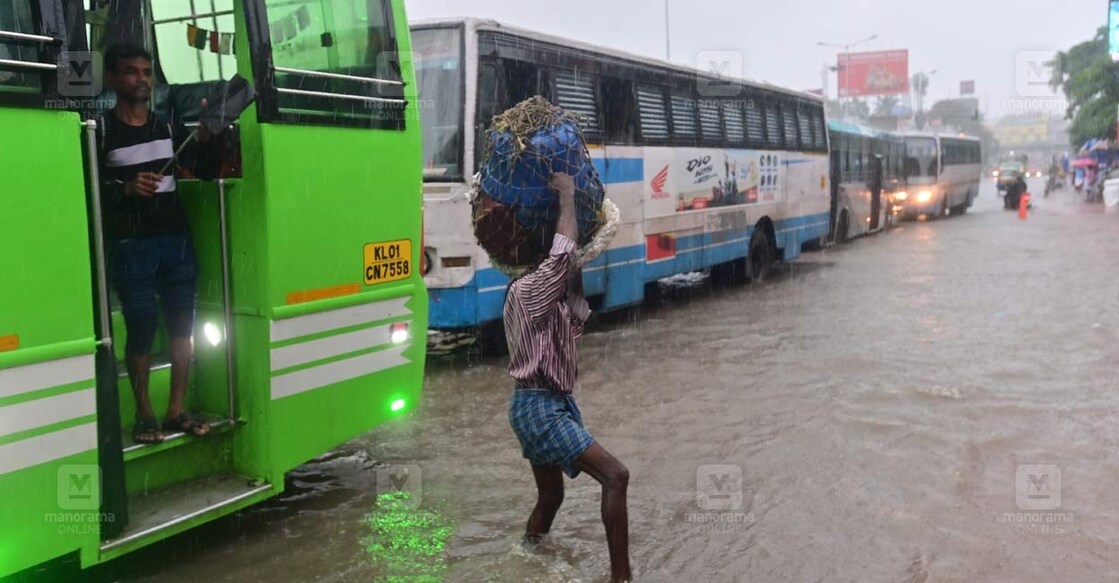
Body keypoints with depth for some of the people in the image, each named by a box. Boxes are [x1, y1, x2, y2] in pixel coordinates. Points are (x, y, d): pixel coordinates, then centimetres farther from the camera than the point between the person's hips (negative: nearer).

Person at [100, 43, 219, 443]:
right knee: (142, 325, -5)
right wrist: (126, 188, -22)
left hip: (177, 241, 4)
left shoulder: (168, 127, 12)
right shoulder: (102, 130, 0)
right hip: (130, 246, -4)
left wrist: (205, 137, -6)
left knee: (181, 323, 3)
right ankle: (144, 414, 6)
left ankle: (177, 410, 11)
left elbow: (206, 172, 11)